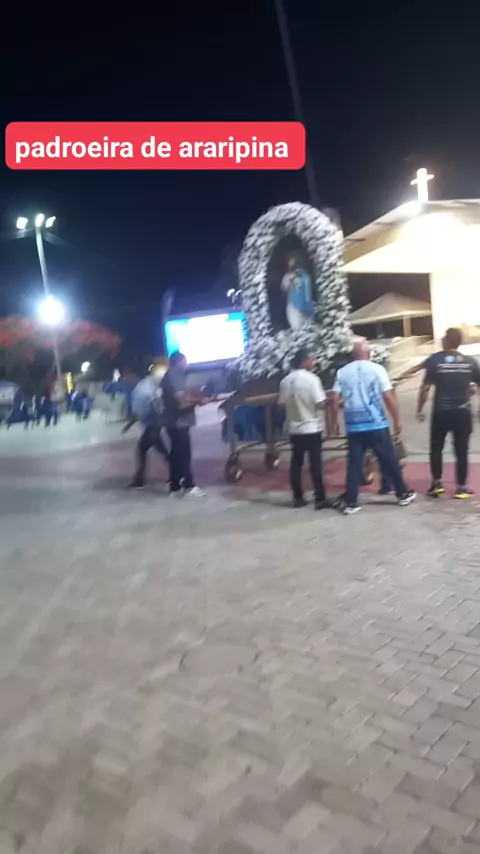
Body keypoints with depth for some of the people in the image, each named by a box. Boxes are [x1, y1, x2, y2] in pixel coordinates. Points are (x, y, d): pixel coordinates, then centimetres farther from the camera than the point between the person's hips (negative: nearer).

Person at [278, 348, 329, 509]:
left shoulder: (285, 381, 4)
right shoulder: (311, 378, -14)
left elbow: (282, 403, 10)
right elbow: (321, 404, -17)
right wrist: (327, 400, 3)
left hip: (294, 429, 5)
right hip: (312, 428, -5)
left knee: (296, 463, 11)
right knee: (315, 463, -1)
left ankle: (297, 497, 16)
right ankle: (320, 499, 2)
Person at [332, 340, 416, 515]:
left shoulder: (342, 372, 4)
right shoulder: (377, 369, -3)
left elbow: (335, 400, 2)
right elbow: (389, 397, -6)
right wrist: (397, 420, 2)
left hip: (353, 426, 2)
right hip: (377, 424, -2)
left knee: (354, 463, 5)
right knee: (389, 461, 10)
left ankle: (350, 503, 4)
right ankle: (403, 494, 22)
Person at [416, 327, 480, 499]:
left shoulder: (435, 360, -5)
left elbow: (425, 387, -7)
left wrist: (419, 409, 1)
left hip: (441, 412, -1)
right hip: (463, 412, 2)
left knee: (436, 448, 13)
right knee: (461, 451, 6)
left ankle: (437, 483, 13)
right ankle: (461, 487, 8)